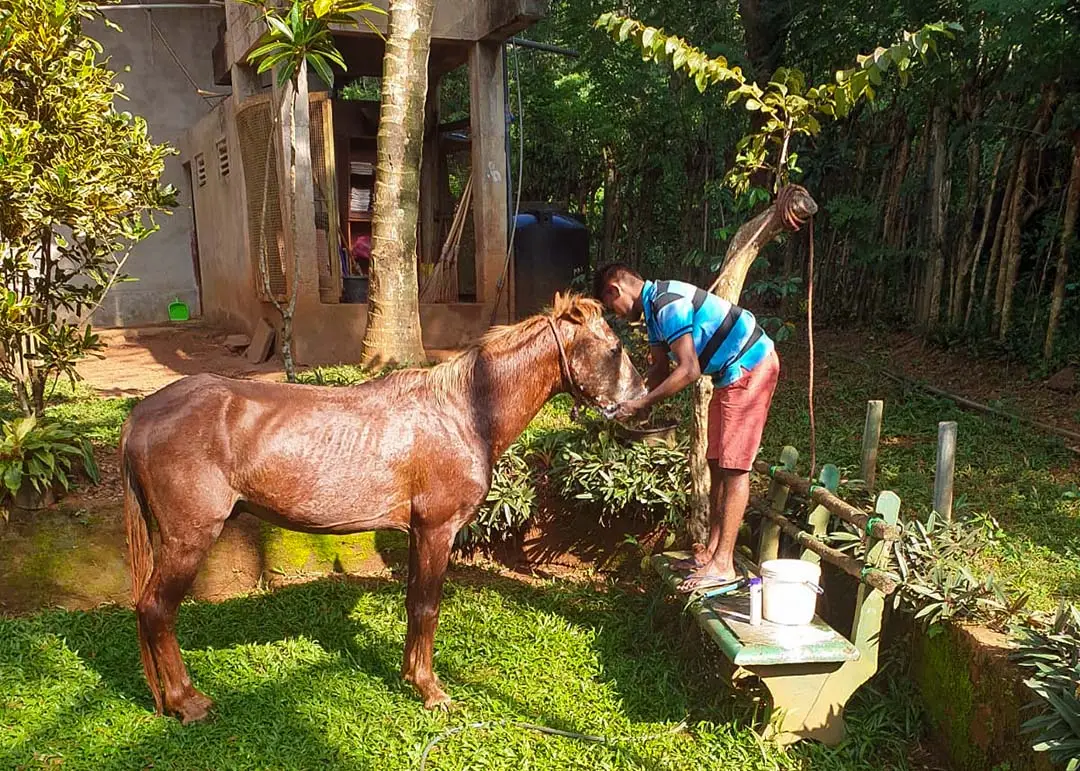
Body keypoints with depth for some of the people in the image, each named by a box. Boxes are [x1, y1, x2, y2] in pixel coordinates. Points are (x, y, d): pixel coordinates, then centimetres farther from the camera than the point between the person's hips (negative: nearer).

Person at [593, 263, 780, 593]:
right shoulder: (654, 307, 11)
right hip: (730, 374, 11)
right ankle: (711, 552, 18)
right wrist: (629, 401, 6)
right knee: (718, 464, 11)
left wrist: (641, 404, -20)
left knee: (734, 467, -10)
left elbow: (689, 371, -26)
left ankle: (723, 565, -7)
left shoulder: (667, 303, -22)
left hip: (750, 367, -11)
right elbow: (660, 369, 16)